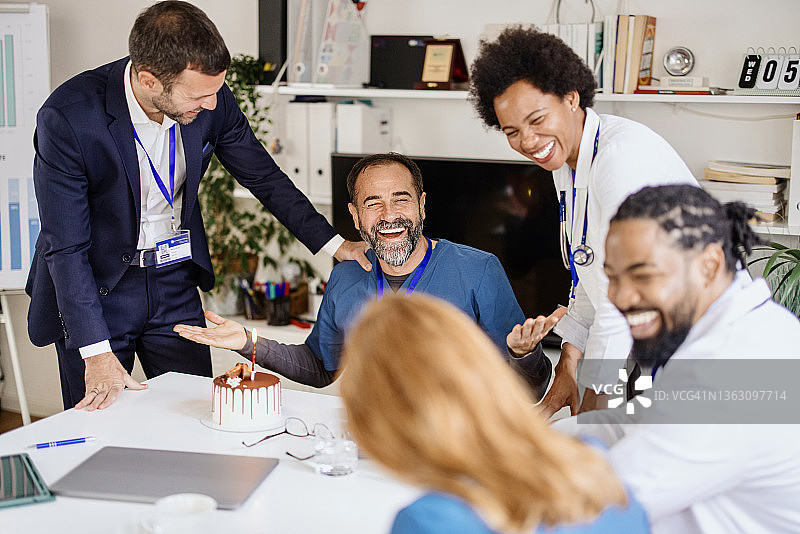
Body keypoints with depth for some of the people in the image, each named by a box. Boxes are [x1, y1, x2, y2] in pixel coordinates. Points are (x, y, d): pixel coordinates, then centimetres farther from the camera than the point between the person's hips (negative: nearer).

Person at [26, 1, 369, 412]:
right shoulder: (67, 118, -25)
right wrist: (97, 353, -22)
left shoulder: (211, 99, -13)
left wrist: (334, 243, 0)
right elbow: (66, 246, -20)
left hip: (175, 284, 4)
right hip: (95, 286, -3)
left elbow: (264, 177, 4)